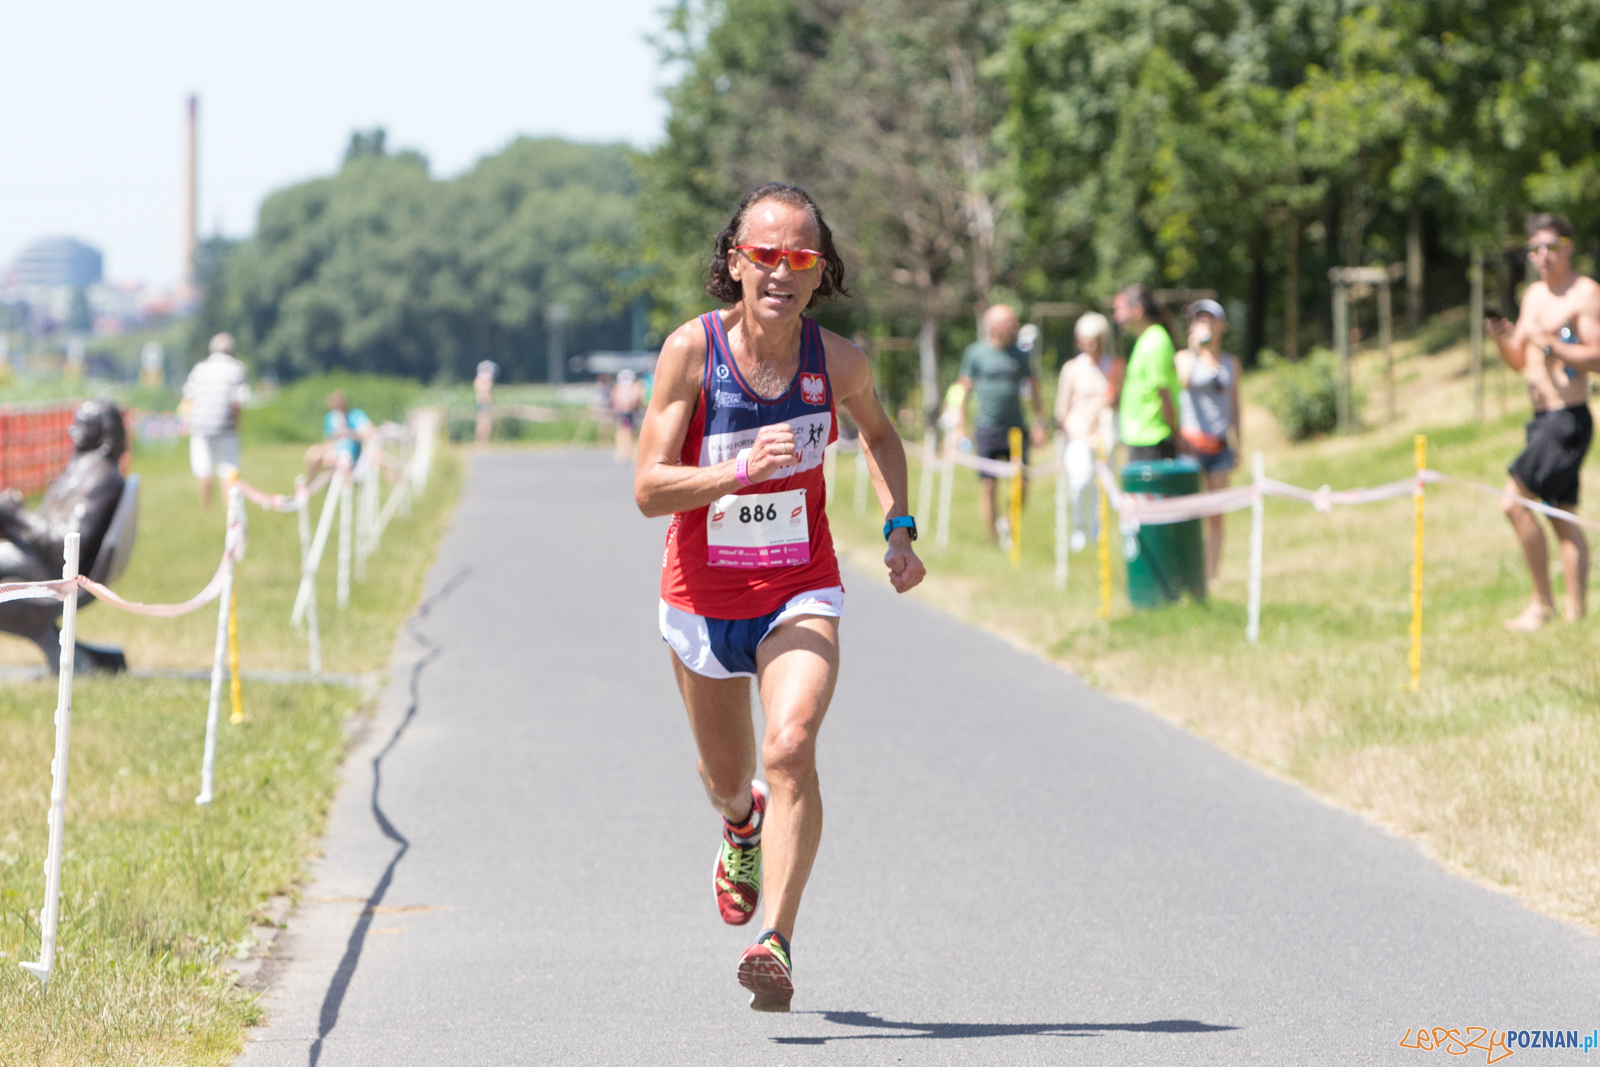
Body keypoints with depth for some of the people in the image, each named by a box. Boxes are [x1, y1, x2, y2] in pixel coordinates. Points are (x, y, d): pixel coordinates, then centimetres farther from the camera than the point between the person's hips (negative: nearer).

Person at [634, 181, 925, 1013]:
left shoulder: (836, 361, -10)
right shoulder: (691, 350, -17)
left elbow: (879, 432, 15)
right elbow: (649, 490, -19)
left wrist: (899, 527, 2)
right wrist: (739, 473, -35)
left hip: (800, 593, 0)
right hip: (703, 596, 1)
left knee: (791, 748, -26)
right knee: (726, 776, 20)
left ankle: (775, 943, -26)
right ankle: (743, 827, 58)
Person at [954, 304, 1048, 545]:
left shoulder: (1020, 354, 6)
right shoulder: (975, 353, 0)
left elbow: (1035, 388, 14)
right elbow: (963, 390, 5)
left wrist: (1039, 424, 7)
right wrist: (961, 427, 2)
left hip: (1015, 428, 2)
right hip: (986, 428, -2)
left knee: (1021, 484, -4)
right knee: (987, 486, -4)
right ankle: (993, 539, 4)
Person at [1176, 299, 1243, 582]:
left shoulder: (1230, 363, 13)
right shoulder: (1185, 357, 2)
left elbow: (1234, 407, 17)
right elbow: (1183, 381, -20)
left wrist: (1239, 447, 13)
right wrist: (1195, 347, -15)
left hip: (1220, 446, 3)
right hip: (1191, 443, -3)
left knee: (1215, 516, 2)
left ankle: (1212, 576, 5)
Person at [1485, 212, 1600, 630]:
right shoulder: (1534, 295, 16)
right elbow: (1519, 362, 20)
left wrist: (1548, 343, -23)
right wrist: (1501, 339, 1)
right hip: (1542, 419, 9)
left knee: (1516, 500, -15)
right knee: (1562, 516, 7)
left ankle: (1542, 602, -9)